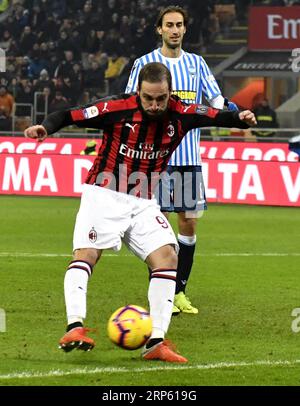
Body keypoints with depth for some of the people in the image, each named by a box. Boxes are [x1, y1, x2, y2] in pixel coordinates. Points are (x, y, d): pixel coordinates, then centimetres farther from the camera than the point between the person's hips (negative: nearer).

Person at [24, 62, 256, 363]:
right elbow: (68, 116, -13)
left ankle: (155, 342, -9)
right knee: (86, 254, -23)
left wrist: (240, 119, -19)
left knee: (166, 256, -11)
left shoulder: (181, 114, -6)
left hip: (144, 203, 4)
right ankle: (75, 327, -28)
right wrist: (45, 127, -32)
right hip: (104, 195, -4)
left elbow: (218, 117, 2)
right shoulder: (117, 109, -16)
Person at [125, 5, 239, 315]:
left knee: (189, 222, 4)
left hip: (190, 155, 4)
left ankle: (179, 292, 13)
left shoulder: (196, 64, 11)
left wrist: (227, 106, -14)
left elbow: (215, 98, 8)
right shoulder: (145, 63, 1)